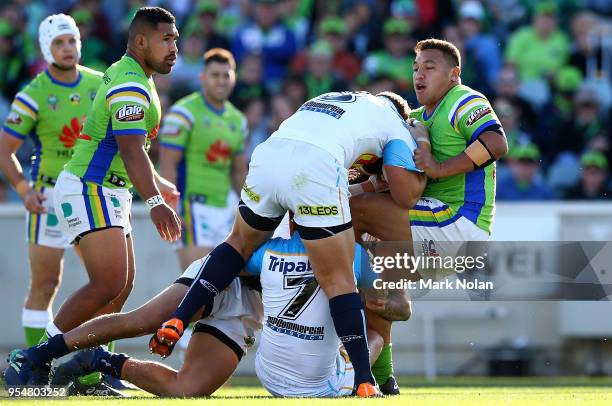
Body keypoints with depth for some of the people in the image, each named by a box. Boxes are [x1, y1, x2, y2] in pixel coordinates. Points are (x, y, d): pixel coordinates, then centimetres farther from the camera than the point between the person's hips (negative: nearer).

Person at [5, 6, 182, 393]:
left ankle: (87, 374, 9)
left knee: (122, 288, 9)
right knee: (108, 284, -19)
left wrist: (158, 183, 41)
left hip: (109, 194, 11)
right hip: (89, 190, -11)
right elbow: (131, 150, -27)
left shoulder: (124, 75, 17)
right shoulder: (131, 85, -16)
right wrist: (154, 202, -37)